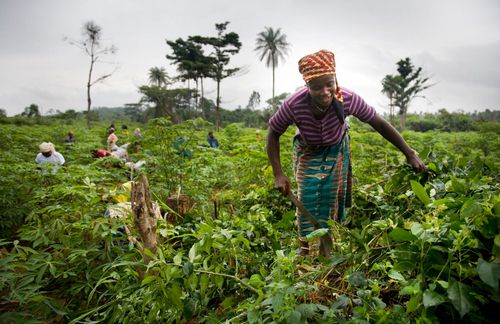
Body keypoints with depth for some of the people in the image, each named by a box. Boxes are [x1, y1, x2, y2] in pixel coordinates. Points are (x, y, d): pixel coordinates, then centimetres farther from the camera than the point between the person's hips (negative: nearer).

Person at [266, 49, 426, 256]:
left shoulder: (347, 99, -35)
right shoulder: (293, 105, -37)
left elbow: (380, 124, -21)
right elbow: (273, 134, -20)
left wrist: (409, 154, -20)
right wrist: (278, 174, -26)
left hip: (336, 150, 1)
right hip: (307, 152, -1)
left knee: (332, 198, 5)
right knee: (308, 196, -10)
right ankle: (306, 251, 7)